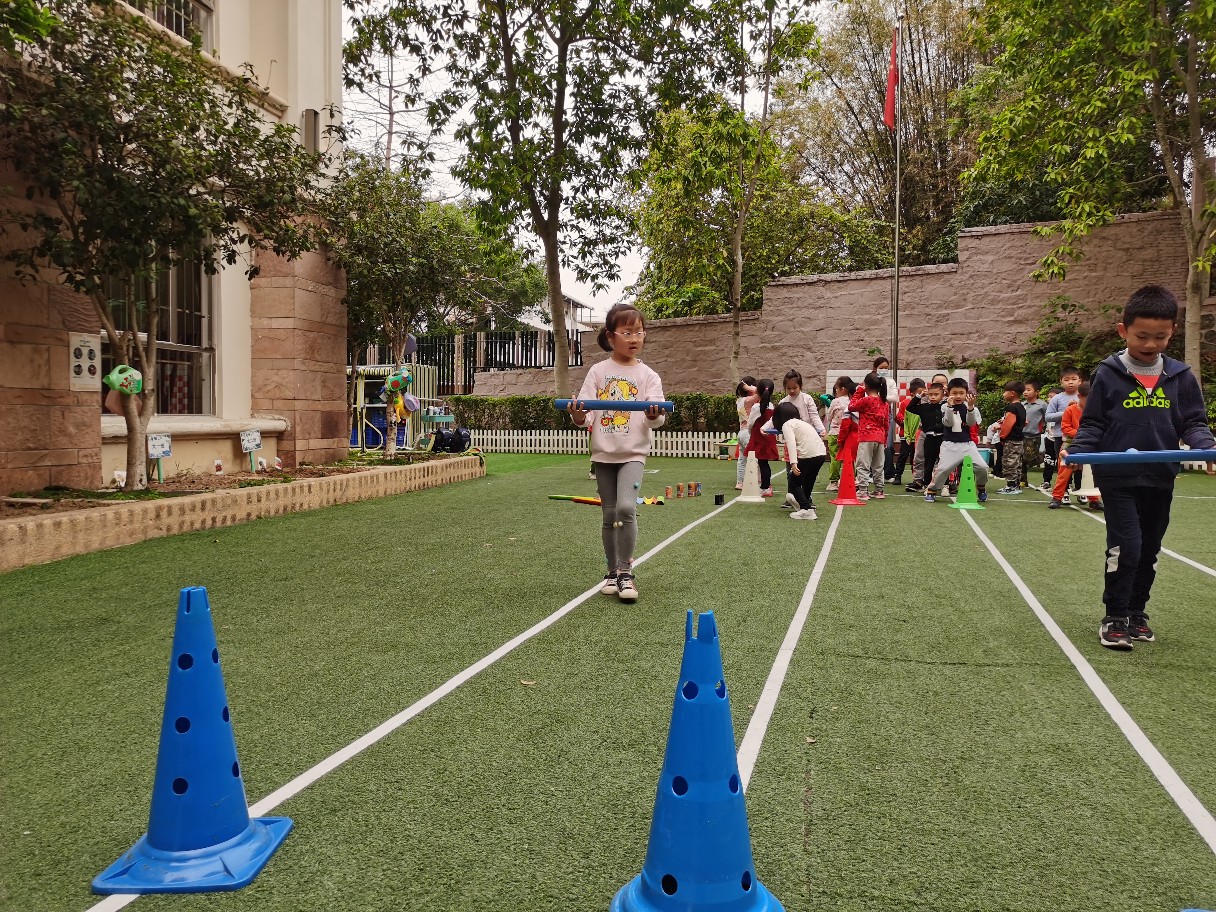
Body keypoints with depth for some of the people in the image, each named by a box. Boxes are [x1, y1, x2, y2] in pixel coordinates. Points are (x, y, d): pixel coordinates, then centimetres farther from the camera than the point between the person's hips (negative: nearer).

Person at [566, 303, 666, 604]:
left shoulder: (648, 376, 1)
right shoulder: (598, 371, 3)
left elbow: (657, 420, -7)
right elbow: (584, 417, -1)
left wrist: (654, 415, -30)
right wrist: (578, 414, -23)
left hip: (633, 453, -2)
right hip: (603, 454, 2)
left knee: (626, 507, -21)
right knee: (610, 514, 8)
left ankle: (625, 572, -7)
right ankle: (613, 572, 23)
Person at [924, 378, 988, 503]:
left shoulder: (968, 407, 6)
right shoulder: (945, 407, 2)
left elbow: (971, 423, -9)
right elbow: (948, 423, -11)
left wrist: (970, 406, -21)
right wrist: (950, 406, -22)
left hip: (967, 443, 2)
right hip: (950, 444, -2)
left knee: (982, 467, -10)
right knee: (944, 468, -18)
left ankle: (981, 488, 19)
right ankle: (932, 490, 4)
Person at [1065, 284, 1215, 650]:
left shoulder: (1181, 377, 3)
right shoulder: (1108, 375, -5)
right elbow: (1092, 425, -2)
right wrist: (1075, 451, -19)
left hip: (1161, 479, 4)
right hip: (1118, 477, -4)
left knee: (1148, 551, 14)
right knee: (1125, 547, -11)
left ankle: (1137, 612, 30)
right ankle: (1114, 617, 3)